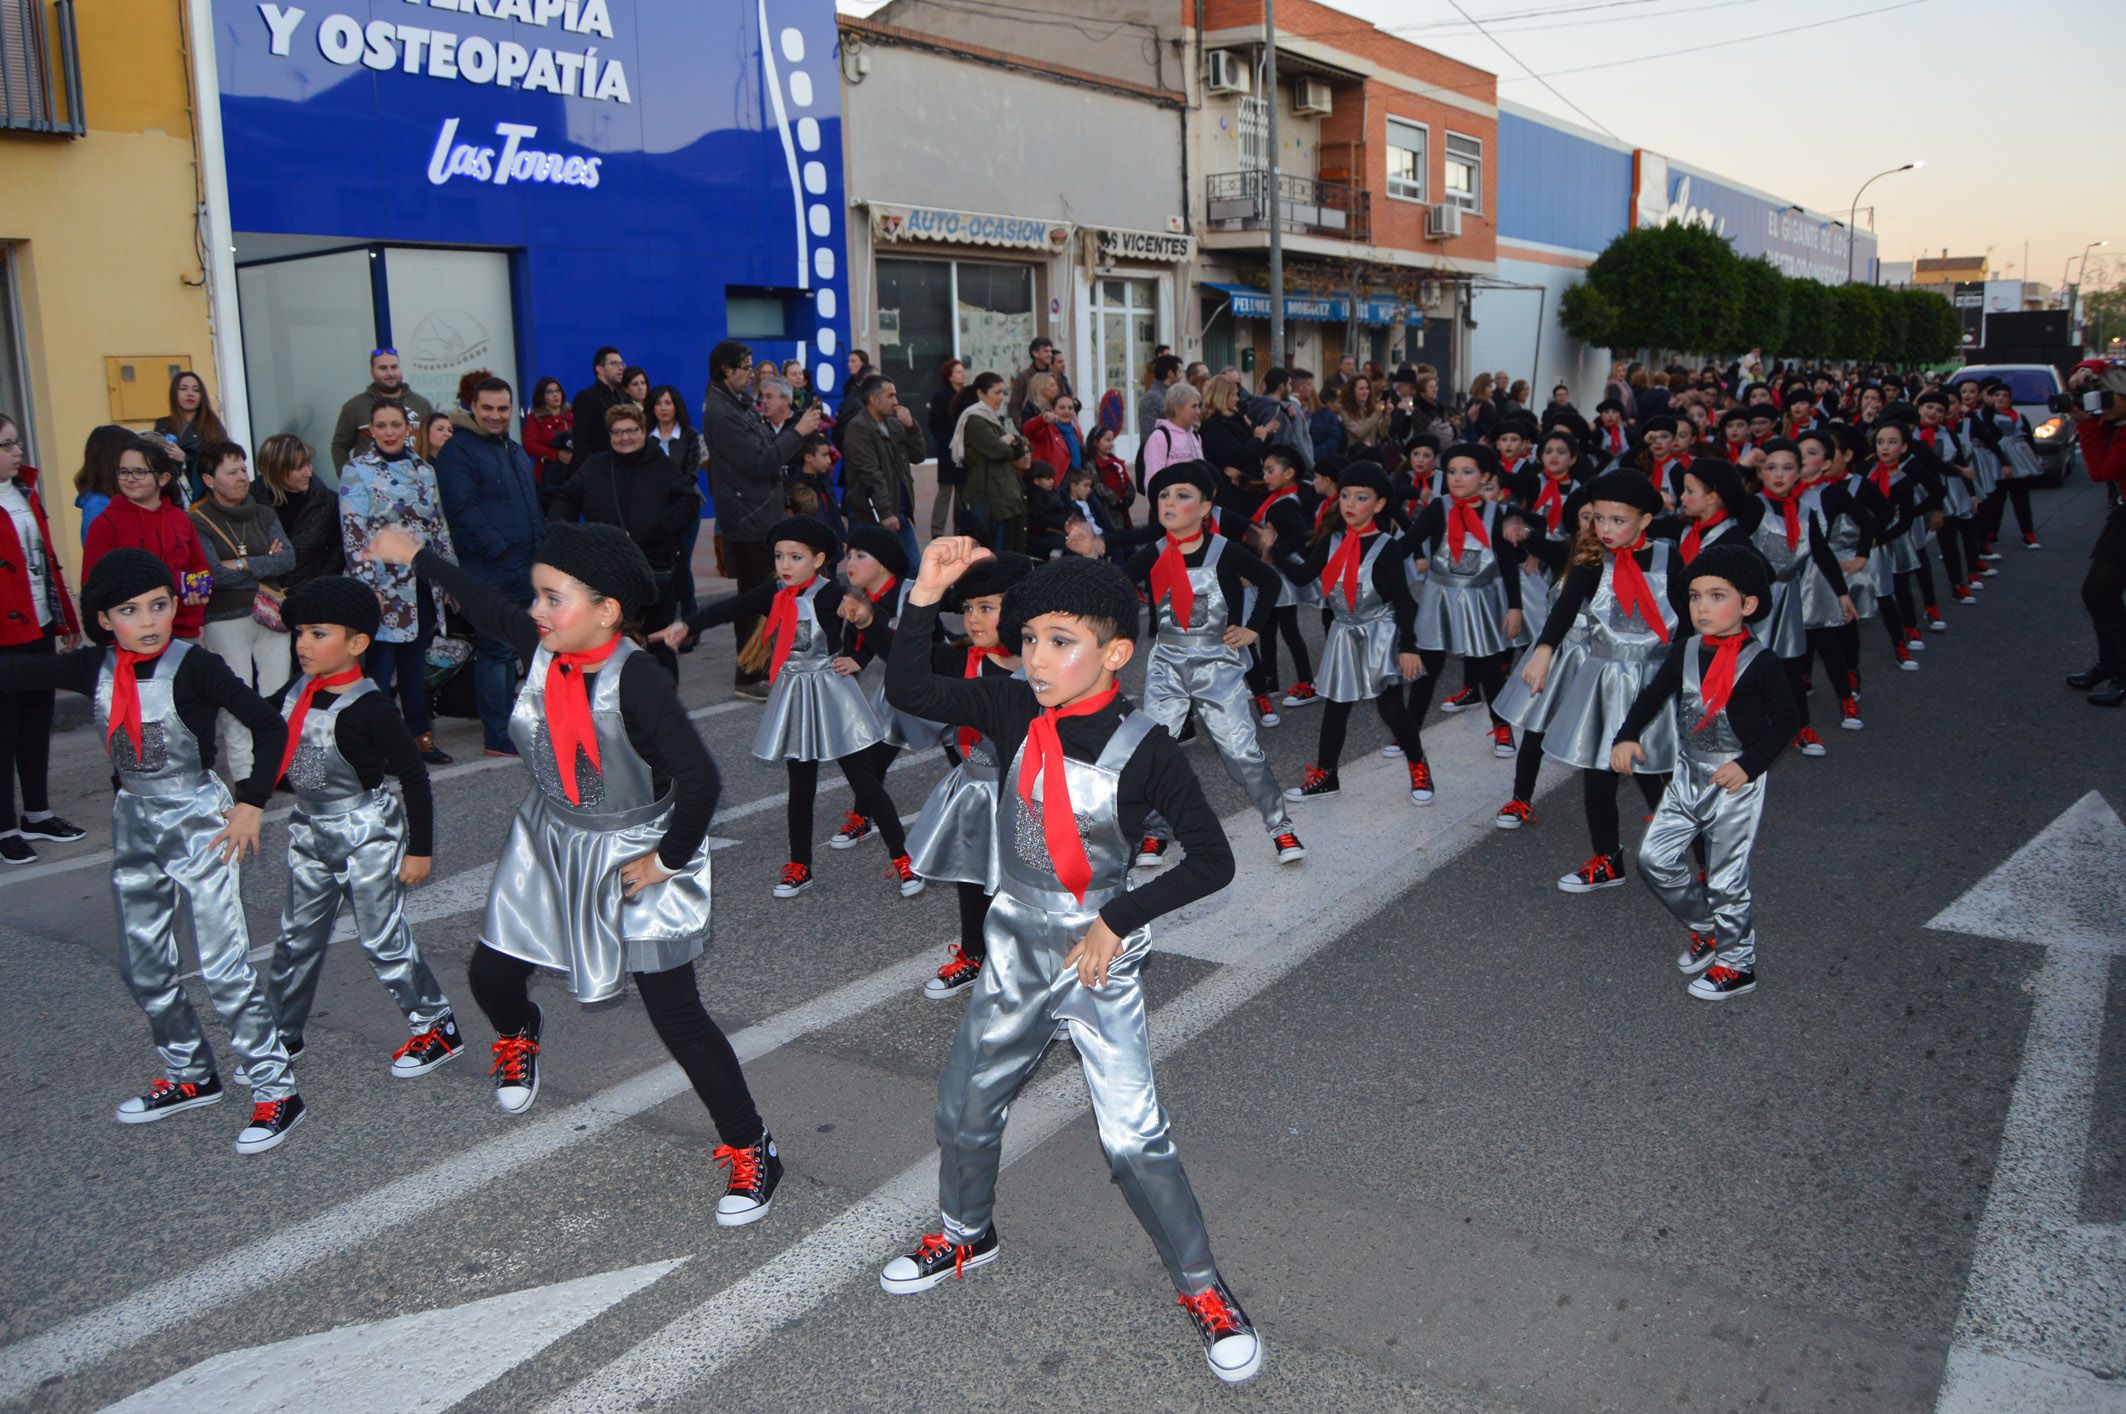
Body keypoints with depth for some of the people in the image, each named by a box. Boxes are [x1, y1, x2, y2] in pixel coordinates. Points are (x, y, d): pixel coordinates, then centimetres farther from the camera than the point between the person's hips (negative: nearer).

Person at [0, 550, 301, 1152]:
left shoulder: (193, 667, -17)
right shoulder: (96, 668, -2)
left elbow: (269, 725, -17)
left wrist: (251, 803, -18)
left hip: (197, 821, -6)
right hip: (134, 824, 7)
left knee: (222, 965, -8)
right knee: (142, 965, 15)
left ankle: (276, 1091, 2)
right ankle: (191, 1076, 33)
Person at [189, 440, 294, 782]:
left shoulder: (264, 514, 10)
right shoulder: (198, 522, -4)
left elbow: (289, 558, -4)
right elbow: (214, 574, -16)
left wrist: (244, 565, -14)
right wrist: (266, 565, -8)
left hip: (270, 616, 4)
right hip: (225, 622, -4)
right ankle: (244, 776, 8)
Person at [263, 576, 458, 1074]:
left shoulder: (368, 706, -20)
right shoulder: (296, 691, -1)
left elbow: (414, 776, -16)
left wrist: (420, 849, -13)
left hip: (366, 833, -7)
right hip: (310, 832, 7)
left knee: (383, 938, -2)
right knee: (297, 936, 15)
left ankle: (437, 1025, 13)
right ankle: (283, 1033, 31)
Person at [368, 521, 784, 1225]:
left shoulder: (638, 682, -30)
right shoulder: (543, 648, -10)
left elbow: (700, 780, -33)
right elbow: (485, 602, 11)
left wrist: (669, 860, -21)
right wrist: (416, 555, 23)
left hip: (634, 857, -6)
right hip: (550, 845, 7)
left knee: (676, 1013, -6)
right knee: (491, 973, 16)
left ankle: (751, 1150, 9)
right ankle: (521, 1036, 54)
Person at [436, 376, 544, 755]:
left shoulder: (516, 452, 20)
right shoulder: (457, 452, -7)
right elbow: (463, 511, -17)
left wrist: (544, 547, 13)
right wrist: (500, 550, -20)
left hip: (527, 574, 8)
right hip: (491, 574, -8)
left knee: (511, 650, 16)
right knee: (496, 651, -5)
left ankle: (504, 721, 28)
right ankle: (499, 737, 0)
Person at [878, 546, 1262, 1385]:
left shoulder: (1142, 748, -19)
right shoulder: (1015, 711, -7)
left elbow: (1213, 860, -16)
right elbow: (908, 692, -5)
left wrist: (1118, 921, -18)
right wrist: (926, 595, -15)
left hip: (1100, 962, -5)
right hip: (1016, 950, 5)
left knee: (1134, 1139, -6)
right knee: (964, 1104, 17)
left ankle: (1202, 1289, 18)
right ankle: (967, 1235, 45)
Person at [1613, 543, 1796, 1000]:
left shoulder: (1758, 661, -15)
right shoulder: (1686, 649, 0)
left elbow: (1786, 719, -11)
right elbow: (1655, 693, 9)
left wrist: (1749, 764, -21)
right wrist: (1627, 736, -6)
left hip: (1735, 783, -6)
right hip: (1688, 774, 6)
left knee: (1726, 878, 2)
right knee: (1656, 857, 4)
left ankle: (1737, 964, 20)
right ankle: (1706, 928, 27)